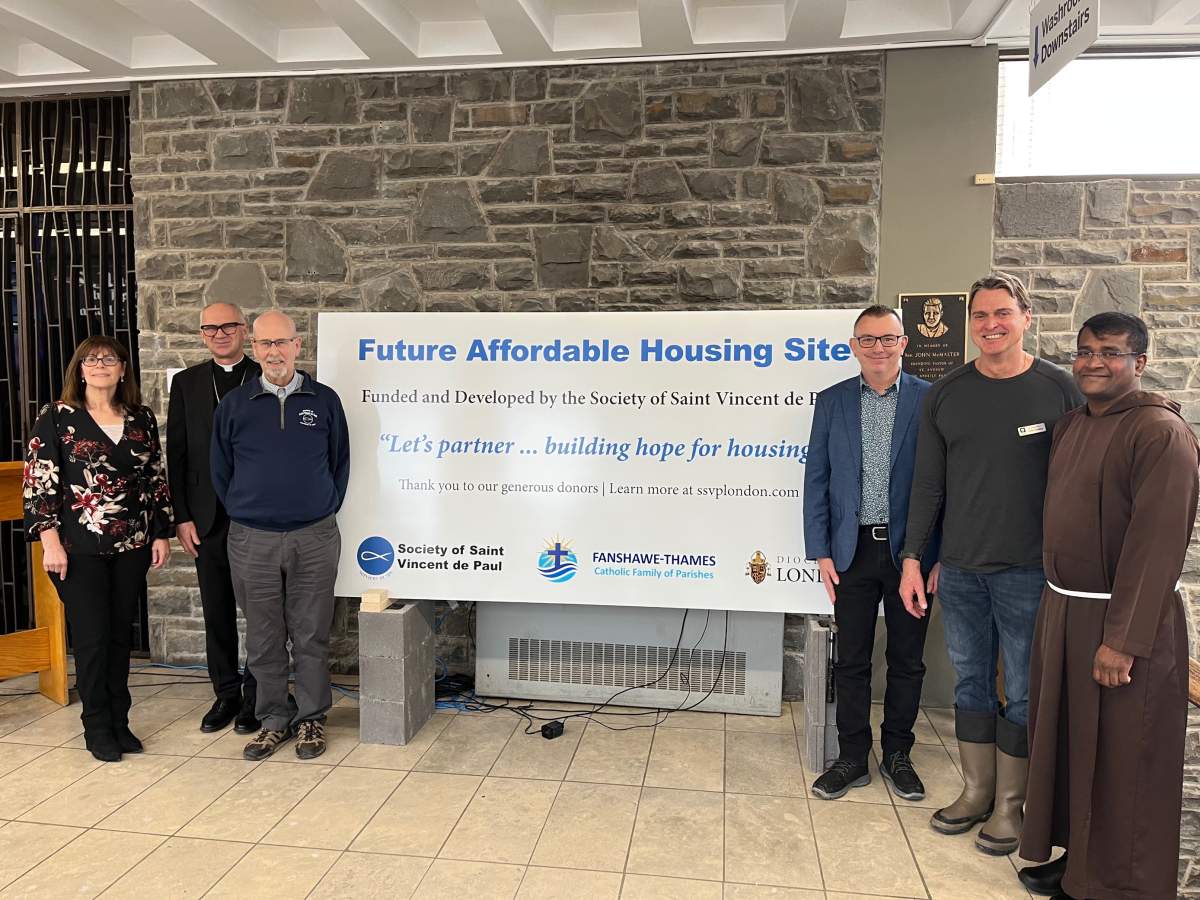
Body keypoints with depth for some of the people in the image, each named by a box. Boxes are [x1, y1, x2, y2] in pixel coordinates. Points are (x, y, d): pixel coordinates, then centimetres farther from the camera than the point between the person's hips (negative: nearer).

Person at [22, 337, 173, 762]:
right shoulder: (57, 417, -2)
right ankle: (97, 728, 18)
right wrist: (51, 540, -11)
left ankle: (119, 721, 23)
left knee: (121, 635, 10)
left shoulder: (142, 419, 8)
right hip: (80, 548, -3)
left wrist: (162, 533, 7)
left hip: (131, 546, 3)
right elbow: (39, 482, -5)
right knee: (92, 636, 2)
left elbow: (156, 478, 11)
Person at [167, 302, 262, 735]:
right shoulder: (186, 383, 7)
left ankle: (257, 697, 19)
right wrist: (182, 517, -1)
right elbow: (176, 453, 5)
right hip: (208, 519, 3)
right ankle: (226, 694, 26)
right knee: (217, 614, 12)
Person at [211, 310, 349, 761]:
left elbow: (339, 464, 10)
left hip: (314, 538, -1)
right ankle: (274, 719, 24)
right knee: (264, 639, 9)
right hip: (252, 539, 1)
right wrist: (244, 514, 10)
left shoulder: (324, 400, 3)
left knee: (310, 635, 6)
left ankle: (311, 718, 21)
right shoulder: (234, 404, 5)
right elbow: (221, 471, 12)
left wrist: (324, 512, 9)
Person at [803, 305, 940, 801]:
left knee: (907, 660, 12)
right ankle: (852, 759, 23)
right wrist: (821, 552, -2)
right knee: (851, 661, 9)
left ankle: (897, 755, 29)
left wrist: (943, 555, -6)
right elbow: (816, 480, 3)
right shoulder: (831, 402, 4)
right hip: (853, 550, 1)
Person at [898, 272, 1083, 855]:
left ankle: (1009, 805, 24)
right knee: (971, 684, 13)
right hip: (960, 569, 3)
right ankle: (976, 792, 29)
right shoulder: (945, 394, 4)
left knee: (1022, 692, 7)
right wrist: (912, 559, 3)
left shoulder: (1059, 390, -3)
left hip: (1029, 571, -2)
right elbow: (928, 484, 6)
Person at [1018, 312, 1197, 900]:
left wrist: (1122, 640, -22)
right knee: (1066, 739, 18)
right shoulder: (1070, 426, 10)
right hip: (1061, 611, 8)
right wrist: (1056, 605, 11)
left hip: (1122, 620, -8)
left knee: (1121, 761, 6)